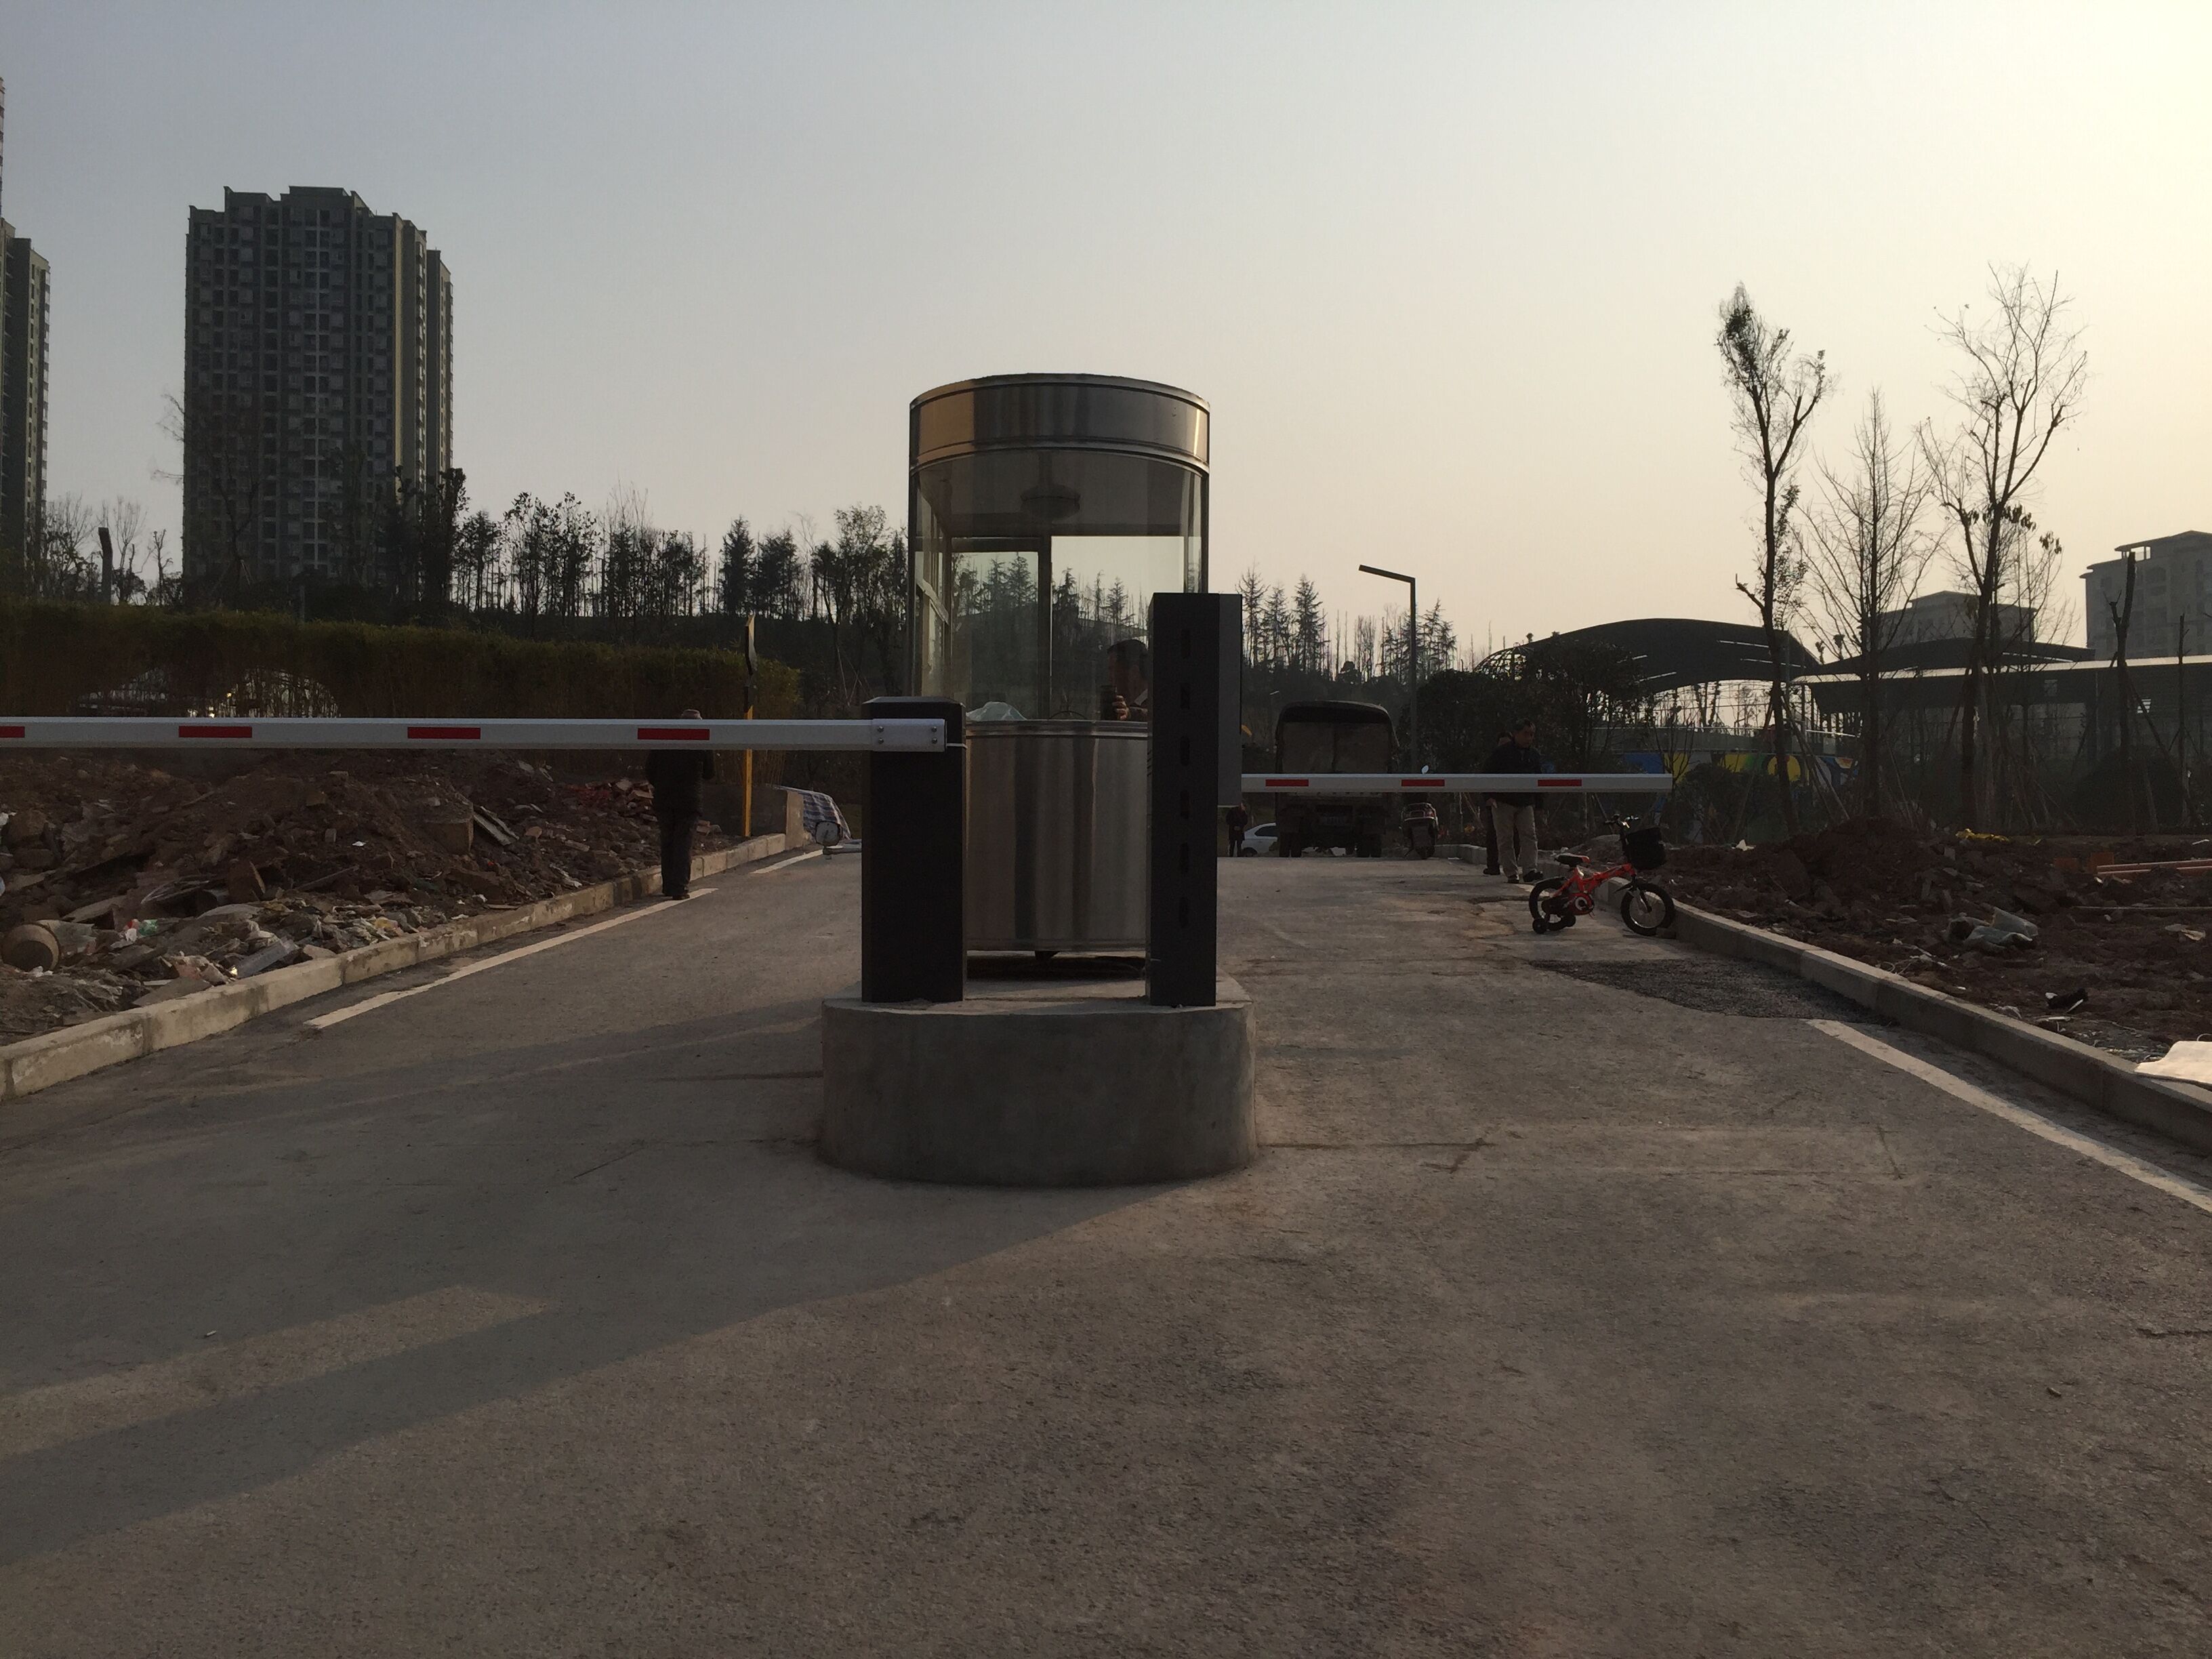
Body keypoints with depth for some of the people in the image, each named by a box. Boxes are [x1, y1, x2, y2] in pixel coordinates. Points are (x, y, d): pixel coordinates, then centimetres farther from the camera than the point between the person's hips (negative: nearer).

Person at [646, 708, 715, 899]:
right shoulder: (703, 746, -5)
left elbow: (649, 769, 6)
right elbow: (709, 773, 5)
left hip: (663, 800, 3)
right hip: (689, 802, -3)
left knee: (667, 843, 14)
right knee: (683, 844, 2)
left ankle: (668, 887, 18)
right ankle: (680, 888, -3)